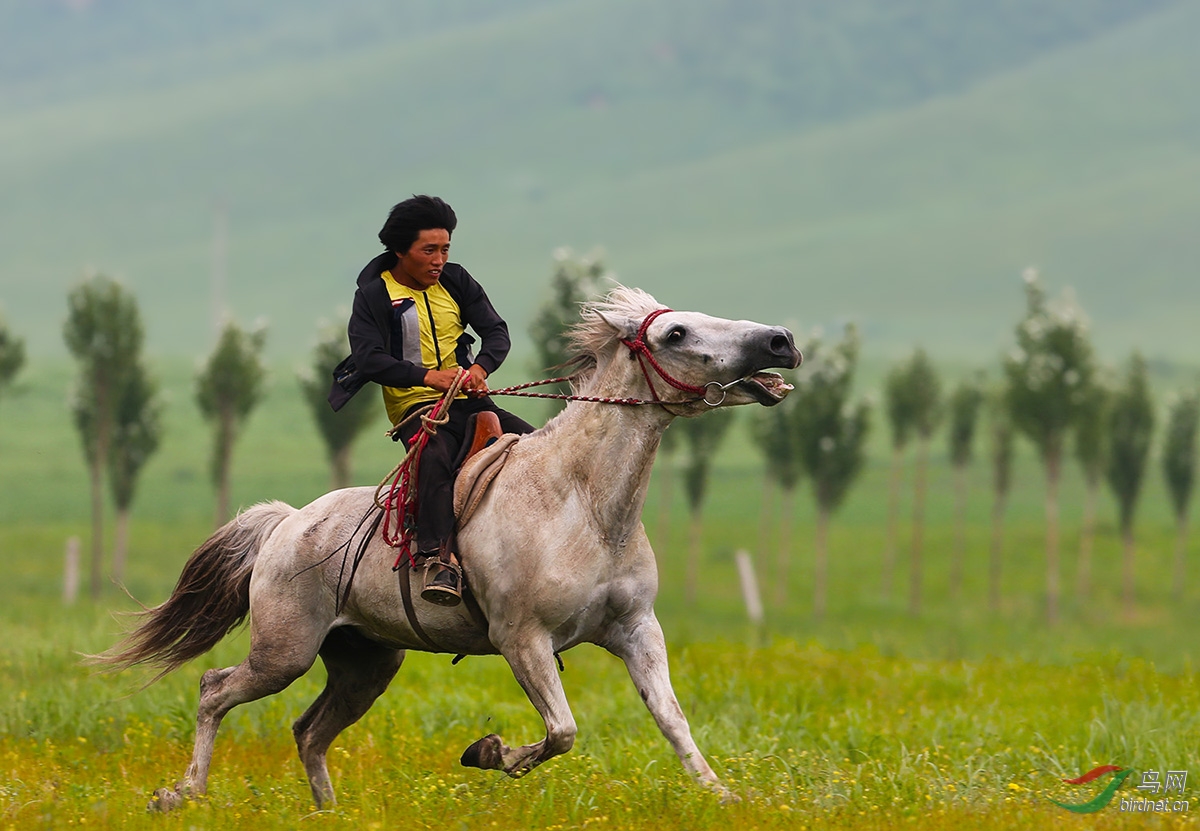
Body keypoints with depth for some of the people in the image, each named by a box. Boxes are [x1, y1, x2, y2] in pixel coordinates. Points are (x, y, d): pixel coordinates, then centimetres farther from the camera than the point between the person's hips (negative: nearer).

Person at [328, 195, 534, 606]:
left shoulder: (455, 281, 13)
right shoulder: (374, 295, -1)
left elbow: (496, 330, 7)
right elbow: (368, 357, -14)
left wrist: (481, 366, -17)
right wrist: (427, 376, -28)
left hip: (469, 401, 6)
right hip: (415, 407, -5)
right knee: (435, 457, -38)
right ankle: (441, 559, -49)